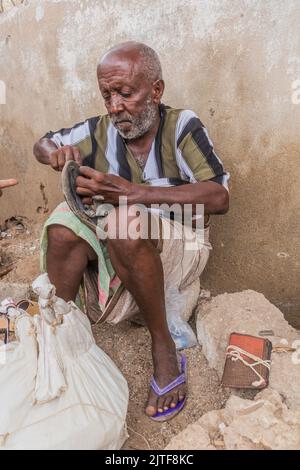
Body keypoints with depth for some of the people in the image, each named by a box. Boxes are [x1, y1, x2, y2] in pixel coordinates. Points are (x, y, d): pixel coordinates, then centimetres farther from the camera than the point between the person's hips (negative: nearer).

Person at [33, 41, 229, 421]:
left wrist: (133, 192, -32)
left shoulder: (182, 126, -13)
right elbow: (43, 144, 14)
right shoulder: (101, 130, -1)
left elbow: (219, 197, -24)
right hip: (120, 239, 4)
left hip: (180, 240, -4)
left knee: (125, 220, -35)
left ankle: (163, 347, -19)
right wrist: (56, 154, -13)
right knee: (63, 223, -22)